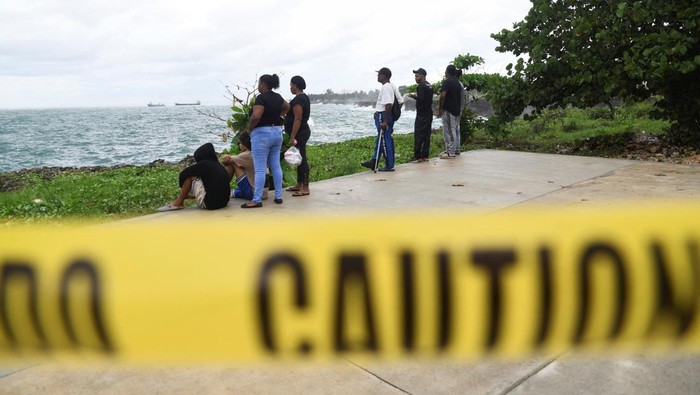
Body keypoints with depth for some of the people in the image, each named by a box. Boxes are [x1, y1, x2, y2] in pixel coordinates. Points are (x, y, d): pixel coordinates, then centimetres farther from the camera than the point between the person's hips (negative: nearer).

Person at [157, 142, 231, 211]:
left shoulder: (204, 164, -8)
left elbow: (183, 174, 2)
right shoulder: (219, 166, 11)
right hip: (223, 202, 8)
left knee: (190, 176, 3)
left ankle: (178, 203, 15)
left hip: (209, 203, -8)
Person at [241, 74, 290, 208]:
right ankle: (278, 196, 15)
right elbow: (287, 107, 30)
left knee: (260, 169, -5)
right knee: (276, 166, 11)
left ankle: (257, 200, -2)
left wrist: (250, 129, -10)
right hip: (277, 132, 8)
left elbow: (256, 116, -26)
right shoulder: (277, 97, 10)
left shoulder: (261, 97, -15)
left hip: (262, 134, -8)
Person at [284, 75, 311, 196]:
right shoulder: (304, 97, 14)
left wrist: (292, 137, -23)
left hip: (299, 133, -10)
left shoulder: (298, 99, -17)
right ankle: (299, 185, 22)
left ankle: (305, 188, -4)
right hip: (302, 131, 10)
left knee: (301, 159, -7)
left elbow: (298, 119, -22)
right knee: (299, 158, 14)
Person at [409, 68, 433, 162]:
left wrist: (414, 96, -5)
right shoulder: (430, 86, 16)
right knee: (427, 134, 7)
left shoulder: (421, 86, -12)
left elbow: (420, 99, -22)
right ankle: (425, 155, 8)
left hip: (422, 114, -9)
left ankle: (417, 156, -9)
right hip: (429, 112, 9)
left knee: (418, 134, -7)